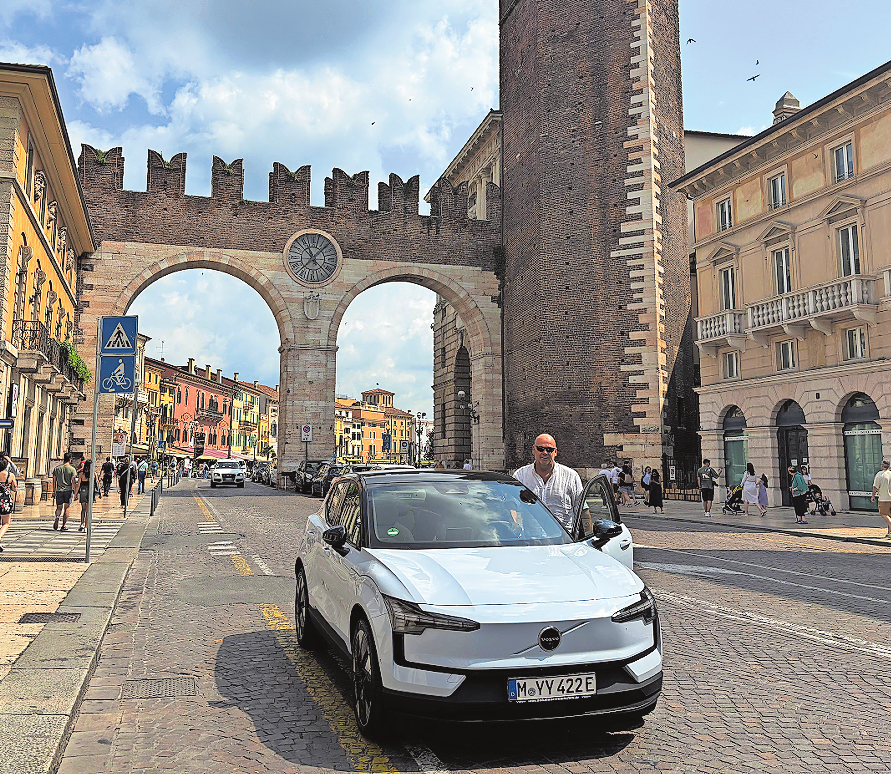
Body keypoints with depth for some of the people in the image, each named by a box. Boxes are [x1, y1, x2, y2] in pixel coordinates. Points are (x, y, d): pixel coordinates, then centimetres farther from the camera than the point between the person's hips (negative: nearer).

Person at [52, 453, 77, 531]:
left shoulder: (57, 468, 6)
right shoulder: (72, 469, -4)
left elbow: (54, 480, 8)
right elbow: (73, 481, -9)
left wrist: (54, 490, 16)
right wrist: (74, 490, -2)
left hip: (59, 490, 2)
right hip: (68, 490, -2)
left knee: (59, 507, 13)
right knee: (66, 508, 4)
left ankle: (57, 518, -17)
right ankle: (64, 526, 4)